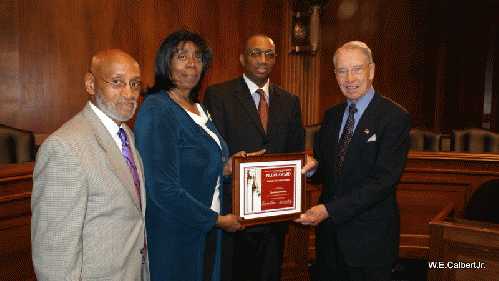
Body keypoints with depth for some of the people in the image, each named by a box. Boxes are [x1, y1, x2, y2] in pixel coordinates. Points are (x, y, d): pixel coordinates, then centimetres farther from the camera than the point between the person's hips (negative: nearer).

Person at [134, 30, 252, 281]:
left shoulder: (198, 108, 8)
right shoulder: (157, 111, -19)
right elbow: (164, 191, -23)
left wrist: (222, 168, -2)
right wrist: (217, 220, -14)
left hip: (206, 231, 8)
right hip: (173, 237, -8)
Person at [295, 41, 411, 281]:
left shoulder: (395, 117, -12)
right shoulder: (332, 115, 8)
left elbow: (383, 180, -20)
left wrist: (330, 209, -24)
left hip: (370, 236, -5)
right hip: (329, 230, 5)